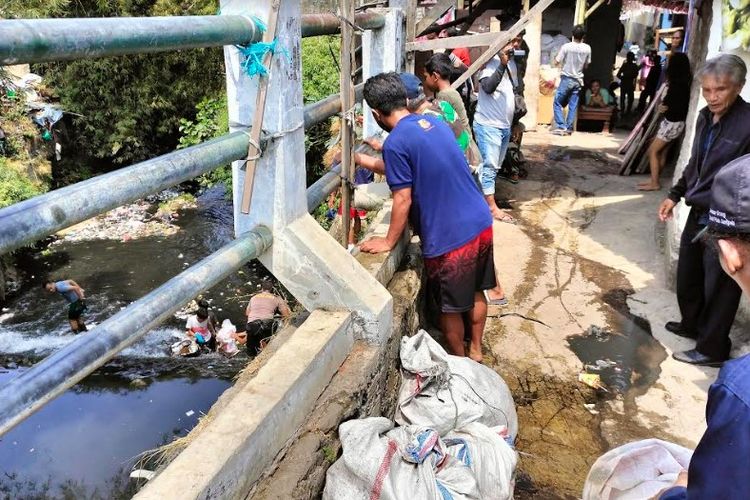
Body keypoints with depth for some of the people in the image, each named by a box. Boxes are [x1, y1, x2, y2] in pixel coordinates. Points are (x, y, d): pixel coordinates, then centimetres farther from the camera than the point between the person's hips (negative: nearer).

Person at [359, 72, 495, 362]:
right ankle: (476, 351, 42)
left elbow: (403, 200, -15)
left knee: (450, 307, 14)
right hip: (481, 223, 8)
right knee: (475, 292, 24)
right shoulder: (435, 123, 9)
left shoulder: (395, 143, -16)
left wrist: (388, 242, -1)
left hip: (450, 237, -8)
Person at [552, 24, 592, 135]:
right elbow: (586, 65, 8)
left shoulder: (566, 47, -13)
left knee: (557, 103, 4)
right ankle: (568, 129, 8)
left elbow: (557, 62, -9)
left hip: (566, 79, -4)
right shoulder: (587, 48, -1)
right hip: (578, 80, 4)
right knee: (573, 106, 8)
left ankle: (561, 127, -6)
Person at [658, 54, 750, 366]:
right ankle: (692, 325, 44)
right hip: (699, 213, 8)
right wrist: (675, 195, 17)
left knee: (718, 287, 6)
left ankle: (712, 349, 23)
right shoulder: (705, 117, 5)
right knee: (687, 277, 22)